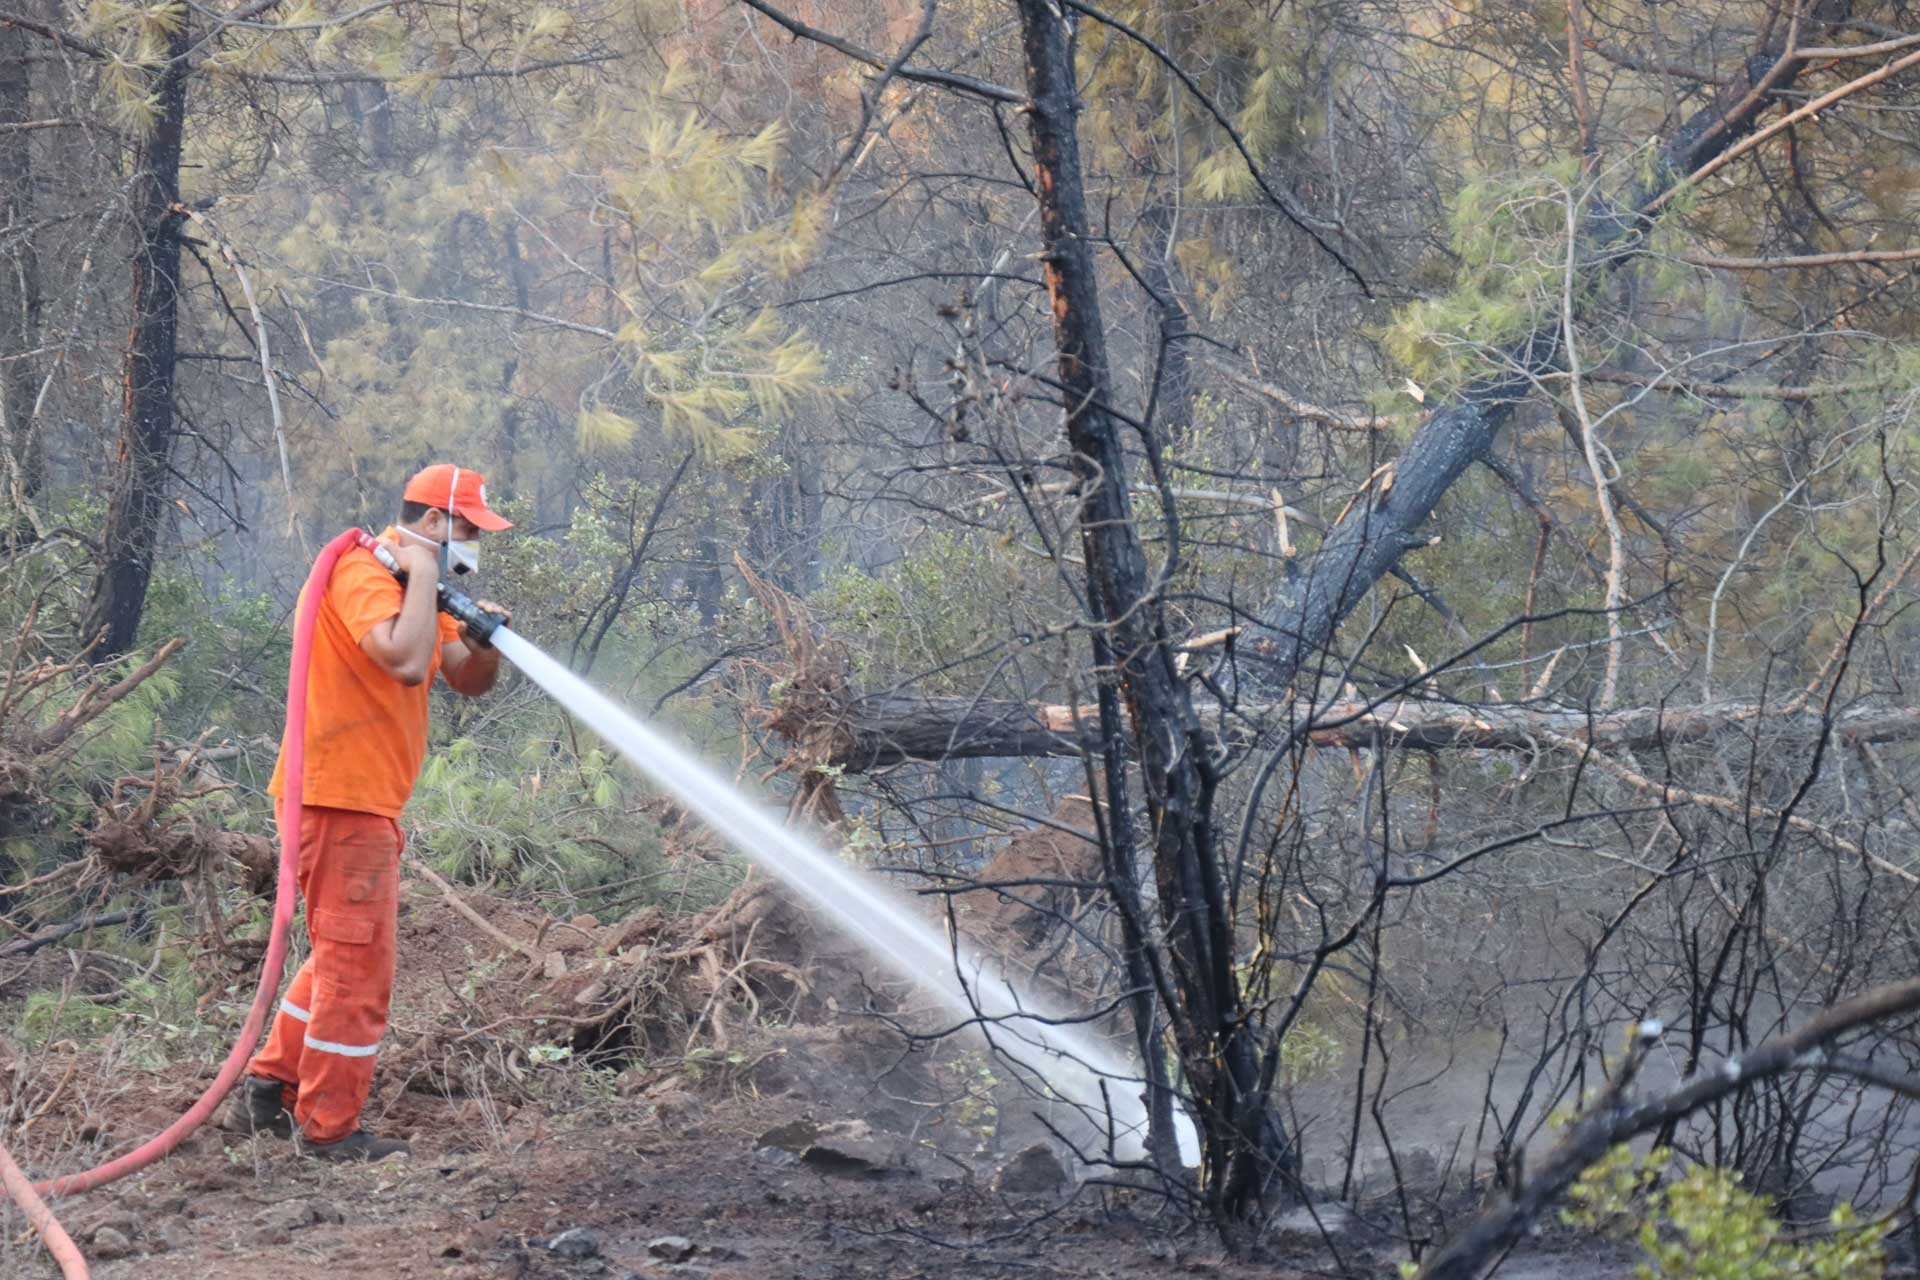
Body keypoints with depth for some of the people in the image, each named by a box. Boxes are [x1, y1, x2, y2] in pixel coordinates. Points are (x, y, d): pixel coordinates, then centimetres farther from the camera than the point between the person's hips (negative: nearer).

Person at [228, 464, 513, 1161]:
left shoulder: (410, 585, 17)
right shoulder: (364, 574, -16)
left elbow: (469, 681, 17)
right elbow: (407, 661, -34)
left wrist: (481, 639, -4)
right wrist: (422, 574, -22)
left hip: (365, 800, 11)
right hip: (340, 797, -11)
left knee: (344, 956, 20)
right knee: (357, 966, -5)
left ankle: (269, 1090, 27)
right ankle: (328, 1128, 3)